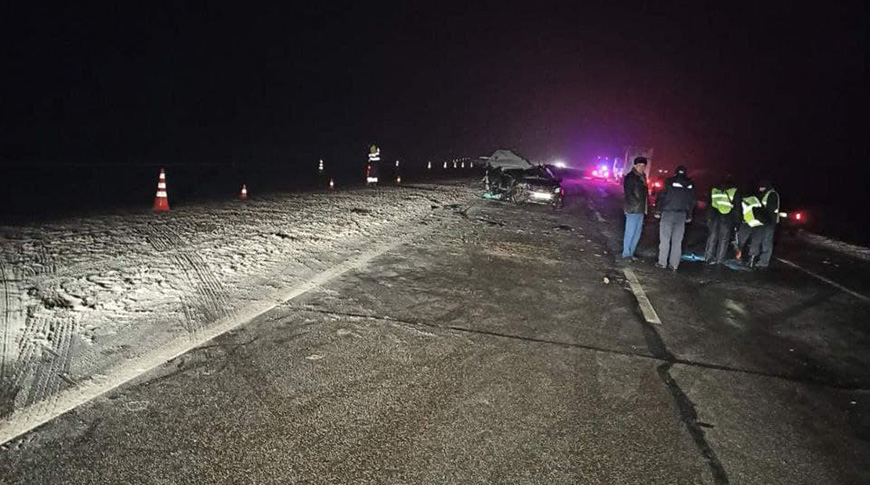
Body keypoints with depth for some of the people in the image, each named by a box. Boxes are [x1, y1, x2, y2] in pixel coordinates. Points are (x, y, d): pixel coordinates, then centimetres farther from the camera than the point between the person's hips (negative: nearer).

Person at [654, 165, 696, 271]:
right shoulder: (690, 185, 8)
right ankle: (674, 264, 7)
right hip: (681, 215, 4)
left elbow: (661, 197, -6)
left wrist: (658, 211, 2)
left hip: (668, 213, -3)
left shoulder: (670, 182, -5)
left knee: (665, 239, 2)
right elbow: (692, 202, 13)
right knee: (677, 241, 6)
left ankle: (662, 262, 3)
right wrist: (688, 216, 22)